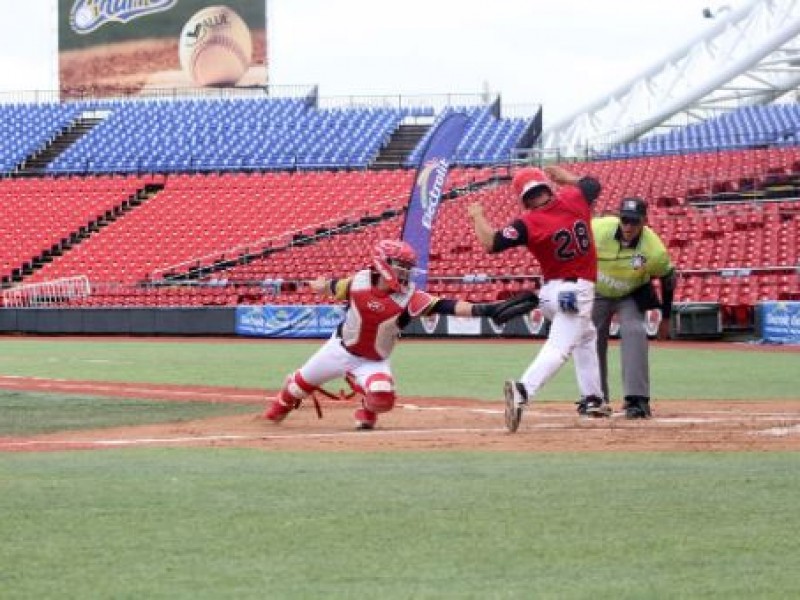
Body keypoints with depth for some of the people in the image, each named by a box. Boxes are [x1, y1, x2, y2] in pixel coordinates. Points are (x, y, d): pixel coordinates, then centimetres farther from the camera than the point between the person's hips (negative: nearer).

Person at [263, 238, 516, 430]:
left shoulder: (409, 297, -25)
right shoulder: (359, 281, -20)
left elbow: (444, 306, -38)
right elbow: (334, 287, 3)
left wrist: (481, 309, -50)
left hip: (374, 362, -1)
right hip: (340, 350, 1)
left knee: (382, 397, -27)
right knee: (303, 382, 17)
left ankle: (367, 413, 11)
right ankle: (280, 407, 53)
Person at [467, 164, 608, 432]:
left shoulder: (528, 224, -13)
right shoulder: (574, 200, -7)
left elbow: (490, 242, -17)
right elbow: (591, 183, 15)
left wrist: (478, 216, -1)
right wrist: (561, 174, 27)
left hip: (552, 290, 3)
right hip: (578, 291, -3)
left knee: (586, 337, 28)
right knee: (559, 347, -13)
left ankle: (594, 399, 31)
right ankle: (522, 390, -38)